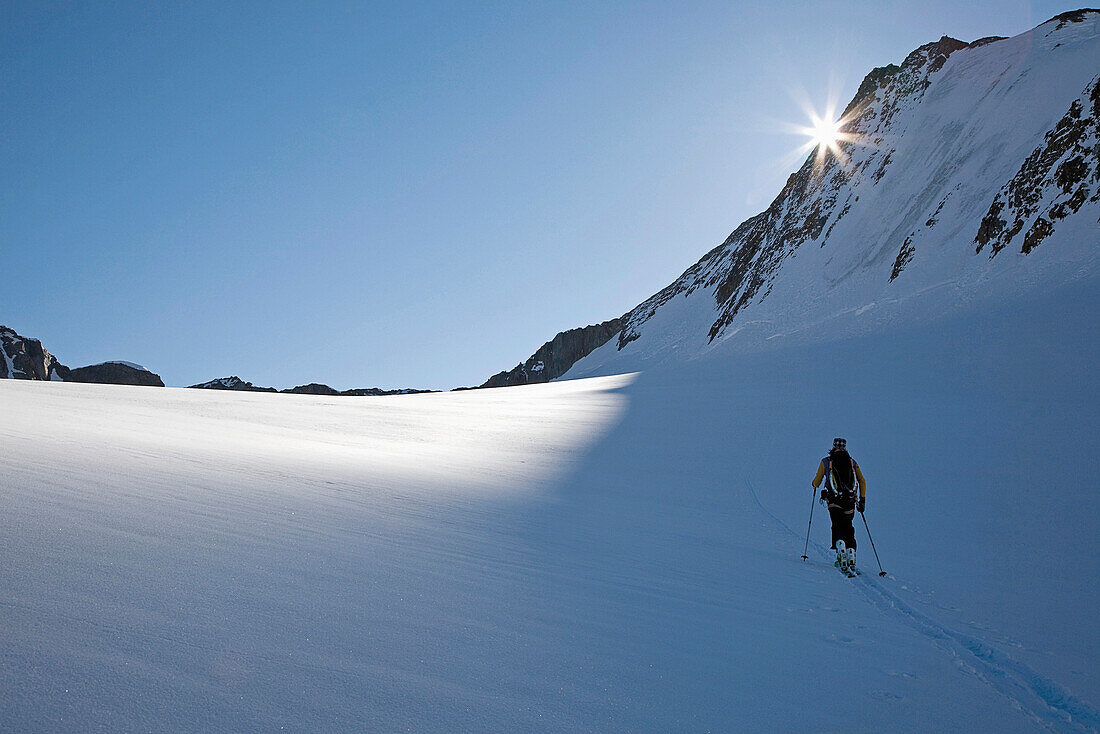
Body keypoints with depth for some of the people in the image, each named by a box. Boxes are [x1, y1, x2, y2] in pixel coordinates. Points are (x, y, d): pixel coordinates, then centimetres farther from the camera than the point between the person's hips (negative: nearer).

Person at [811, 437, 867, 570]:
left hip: (834, 500, -2)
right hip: (850, 500, 2)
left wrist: (814, 484, 33)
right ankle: (851, 555, -1)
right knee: (848, 527, 10)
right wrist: (862, 499, 14)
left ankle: (840, 549, -27)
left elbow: (817, 482, 10)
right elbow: (862, 481, 10)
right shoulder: (852, 462, 15)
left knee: (837, 526, -3)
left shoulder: (826, 461, 8)